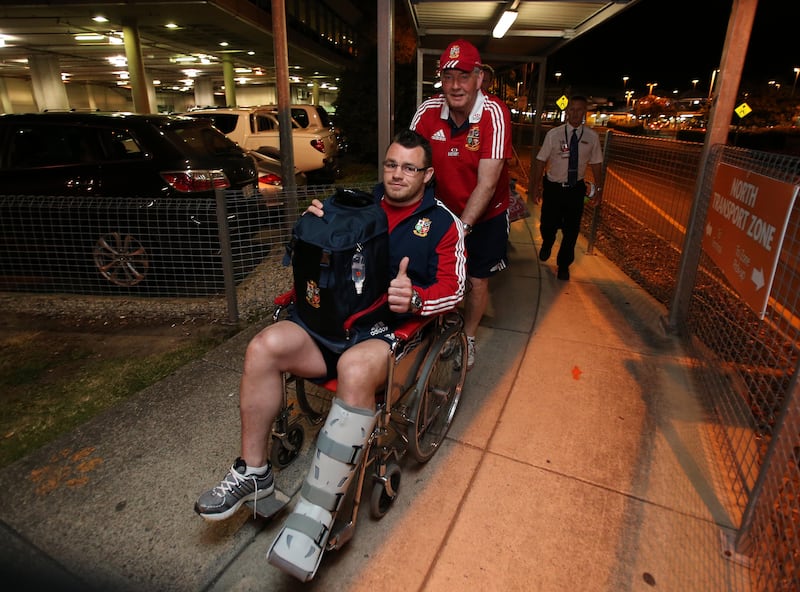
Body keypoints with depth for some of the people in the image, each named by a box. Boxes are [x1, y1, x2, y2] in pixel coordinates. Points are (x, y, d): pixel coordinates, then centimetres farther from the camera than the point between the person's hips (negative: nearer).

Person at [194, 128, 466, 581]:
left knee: (355, 370, -38)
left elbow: (453, 288, -2)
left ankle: (317, 513, -25)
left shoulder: (443, 222, 7)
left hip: (391, 328, -4)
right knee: (264, 347, -20)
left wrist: (415, 300, -23)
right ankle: (254, 472, -2)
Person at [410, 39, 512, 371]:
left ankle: (468, 337, 32)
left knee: (477, 280, 7)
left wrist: (462, 226, -33)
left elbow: (487, 183, -28)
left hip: (485, 215, -2)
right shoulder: (428, 111, -14)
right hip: (444, 210, 3)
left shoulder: (494, 113, -24)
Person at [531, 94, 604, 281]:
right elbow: (541, 160, -5)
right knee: (548, 225, 5)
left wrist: (599, 189, 5)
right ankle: (547, 244, 44)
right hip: (553, 187, -1)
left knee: (571, 230, 8)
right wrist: (537, 185, -7)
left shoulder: (592, 137, -3)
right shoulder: (554, 134, -8)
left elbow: (596, 164, 4)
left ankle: (563, 265, 29)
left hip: (576, 189, 2)